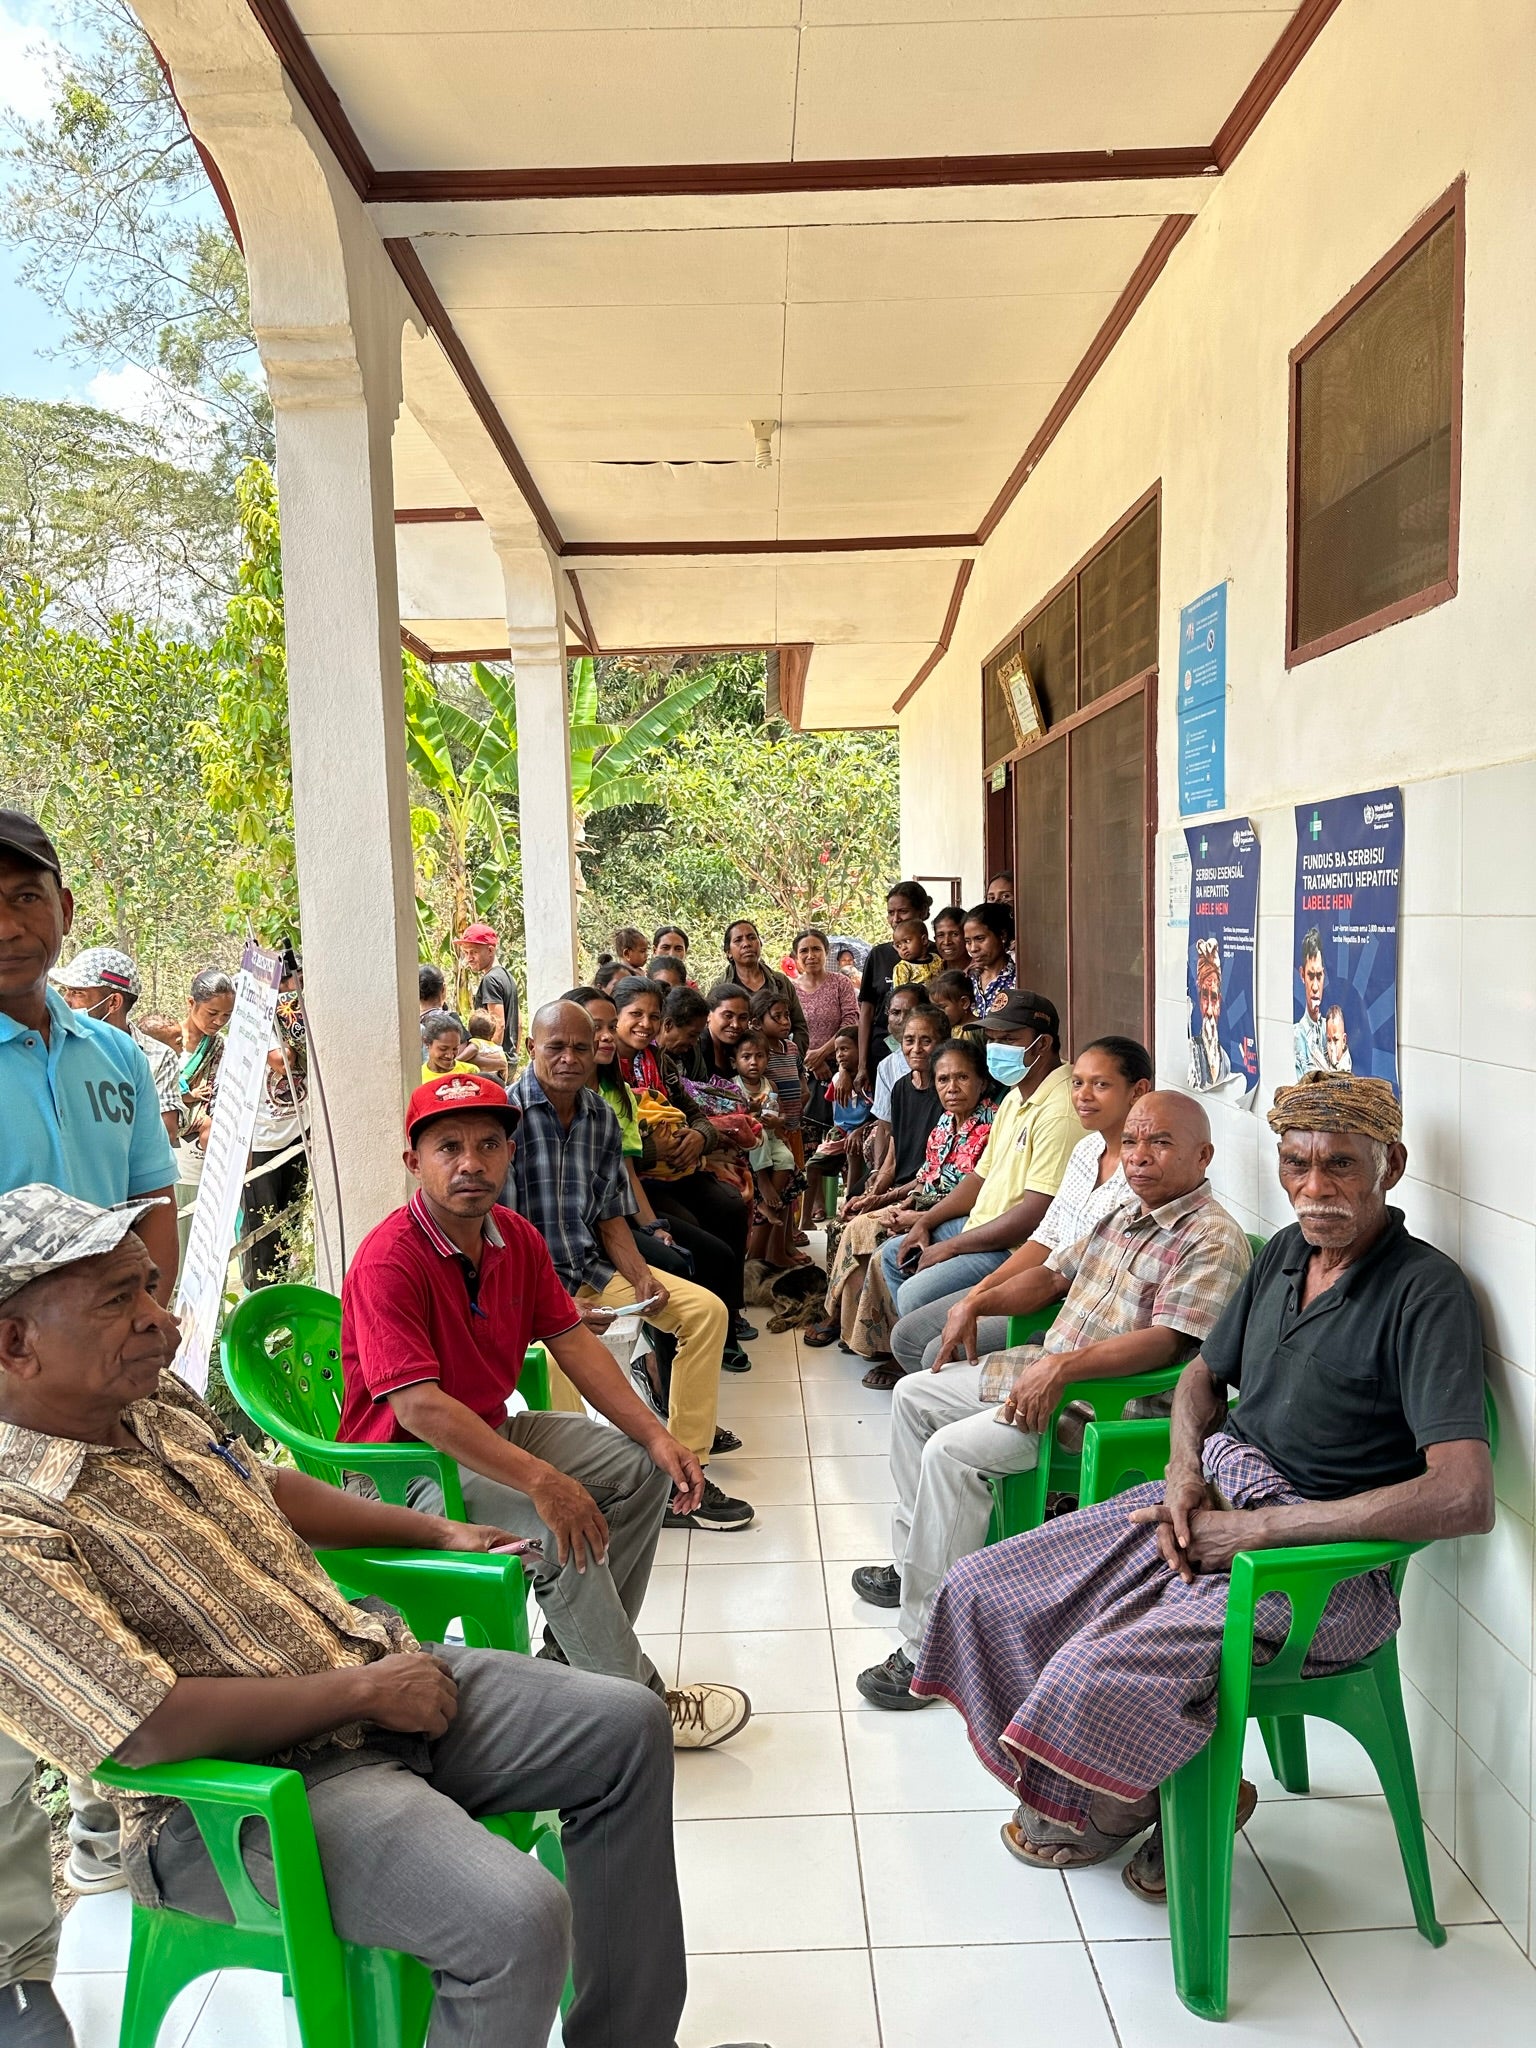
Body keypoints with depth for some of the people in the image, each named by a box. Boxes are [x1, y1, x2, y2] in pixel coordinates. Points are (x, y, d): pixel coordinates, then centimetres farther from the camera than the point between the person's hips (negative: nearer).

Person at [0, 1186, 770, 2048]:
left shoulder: (152, 1395, 3)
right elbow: (148, 1726, -27)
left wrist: (437, 1531, 18)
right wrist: (360, 1691, -19)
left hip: (375, 1670, 9)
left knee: (629, 1726, 4)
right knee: (515, 1919, -28)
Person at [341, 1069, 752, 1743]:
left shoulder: (517, 1238, 0)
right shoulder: (387, 1262, -26)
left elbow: (572, 1341, 2)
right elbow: (419, 1408, -32)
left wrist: (657, 1436, -8)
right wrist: (540, 1481, -36)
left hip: (493, 1432, 9)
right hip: (405, 1463, -9)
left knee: (640, 1466, 2)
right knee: (564, 1531, -26)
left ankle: (574, 1655, 12)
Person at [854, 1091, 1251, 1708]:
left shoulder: (1213, 1240, -15)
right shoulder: (1124, 1211, 13)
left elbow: (1167, 1340, -25)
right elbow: (1055, 1273, 20)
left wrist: (1062, 1366, -31)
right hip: (1045, 1368, 10)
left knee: (951, 1450, -26)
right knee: (914, 1394, 16)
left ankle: (927, 1651, -17)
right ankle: (914, 1562, 25)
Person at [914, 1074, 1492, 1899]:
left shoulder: (1426, 1292, -17)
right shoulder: (1286, 1251, 7)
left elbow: (1467, 1498, -28)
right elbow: (1204, 1374, 20)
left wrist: (1257, 1528, -23)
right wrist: (1185, 1474, -3)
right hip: (1210, 1500, 8)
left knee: (1100, 1675, -28)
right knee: (982, 1590, 0)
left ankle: (1107, 1815, 11)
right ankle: (1183, 1785, 14)